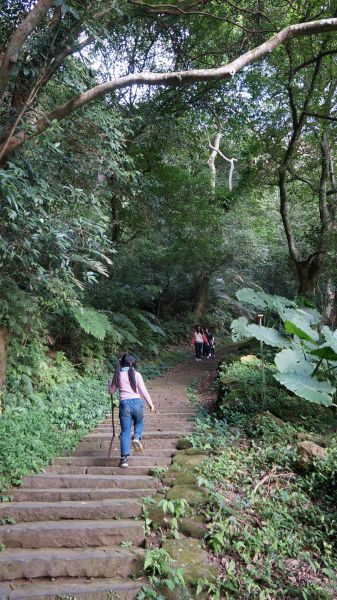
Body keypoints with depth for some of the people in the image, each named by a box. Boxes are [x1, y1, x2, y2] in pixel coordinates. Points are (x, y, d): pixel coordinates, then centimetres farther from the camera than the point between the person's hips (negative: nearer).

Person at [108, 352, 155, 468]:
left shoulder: (117, 375, 7)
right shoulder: (136, 374, 1)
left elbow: (111, 391, 15)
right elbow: (143, 390, -1)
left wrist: (110, 382, 30)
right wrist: (150, 403, 4)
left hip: (124, 403, 1)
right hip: (137, 402, -1)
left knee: (125, 431, 6)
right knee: (139, 422, 27)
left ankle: (124, 458, -2)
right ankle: (136, 437, -2)